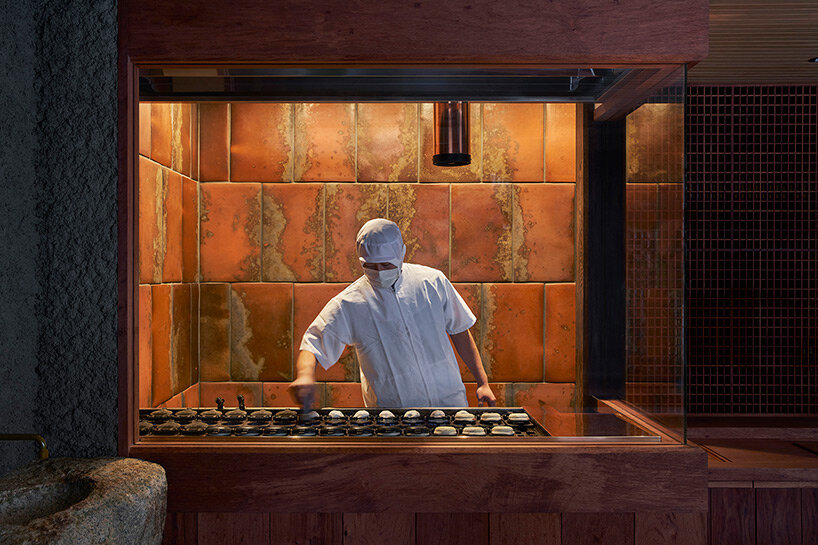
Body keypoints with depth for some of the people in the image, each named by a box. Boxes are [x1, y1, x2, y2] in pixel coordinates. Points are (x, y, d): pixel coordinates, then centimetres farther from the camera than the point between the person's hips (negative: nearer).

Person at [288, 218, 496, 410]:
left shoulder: (434, 282, 2)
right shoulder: (347, 305, -5)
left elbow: (459, 331, 11)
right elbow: (313, 345, -4)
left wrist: (483, 382, 9)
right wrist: (305, 375, -27)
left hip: (448, 399, 1)